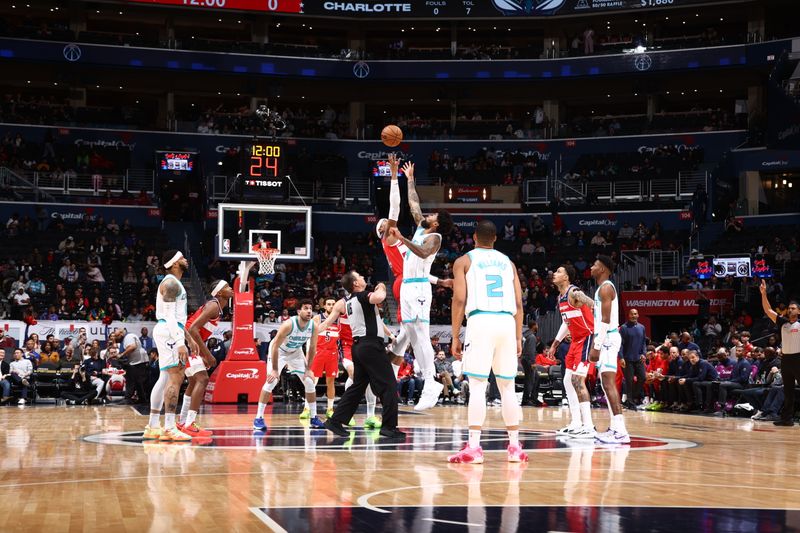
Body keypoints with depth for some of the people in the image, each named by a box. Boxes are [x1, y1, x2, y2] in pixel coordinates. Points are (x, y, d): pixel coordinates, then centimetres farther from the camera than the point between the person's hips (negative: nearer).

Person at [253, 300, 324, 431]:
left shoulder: (314, 326, -19)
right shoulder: (288, 324, -34)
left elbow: (312, 348, -5)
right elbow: (275, 346, -28)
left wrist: (308, 369, -5)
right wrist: (275, 369, -28)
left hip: (296, 352, 5)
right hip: (279, 351, -5)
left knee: (310, 382, 2)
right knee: (271, 381, -20)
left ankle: (314, 418, 15)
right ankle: (258, 418, -14)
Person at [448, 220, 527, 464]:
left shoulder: (464, 261, 10)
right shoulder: (507, 262, 21)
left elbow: (459, 300, -1)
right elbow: (519, 304, 15)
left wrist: (455, 337, 3)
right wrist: (518, 338, 19)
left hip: (481, 322, -3)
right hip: (507, 323, 4)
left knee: (477, 386, -4)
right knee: (508, 387, 10)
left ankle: (473, 447, -9)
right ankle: (515, 447, 14)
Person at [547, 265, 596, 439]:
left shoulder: (574, 293, -18)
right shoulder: (560, 298, 12)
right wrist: (556, 343, 26)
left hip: (587, 339, -10)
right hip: (576, 341, 10)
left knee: (577, 380, -16)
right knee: (568, 382, 11)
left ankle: (588, 427, -16)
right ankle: (576, 424, 17)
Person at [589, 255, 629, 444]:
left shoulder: (605, 288, -13)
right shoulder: (603, 288, 19)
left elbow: (606, 320, -20)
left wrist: (596, 347, -22)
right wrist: (595, 344, 23)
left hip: (608, 339, -11)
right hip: (606, 339, 11)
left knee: (609, 383, -15)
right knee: (607, 383, 13)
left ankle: (621, 432, -21)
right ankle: (615, 427, 16)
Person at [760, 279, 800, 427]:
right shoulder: (783, 322, 10)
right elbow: (768, 310, 6)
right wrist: (763, 294, -3)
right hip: (785, 359, 5)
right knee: (787, 392, 10)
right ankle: (787, 418, 13)